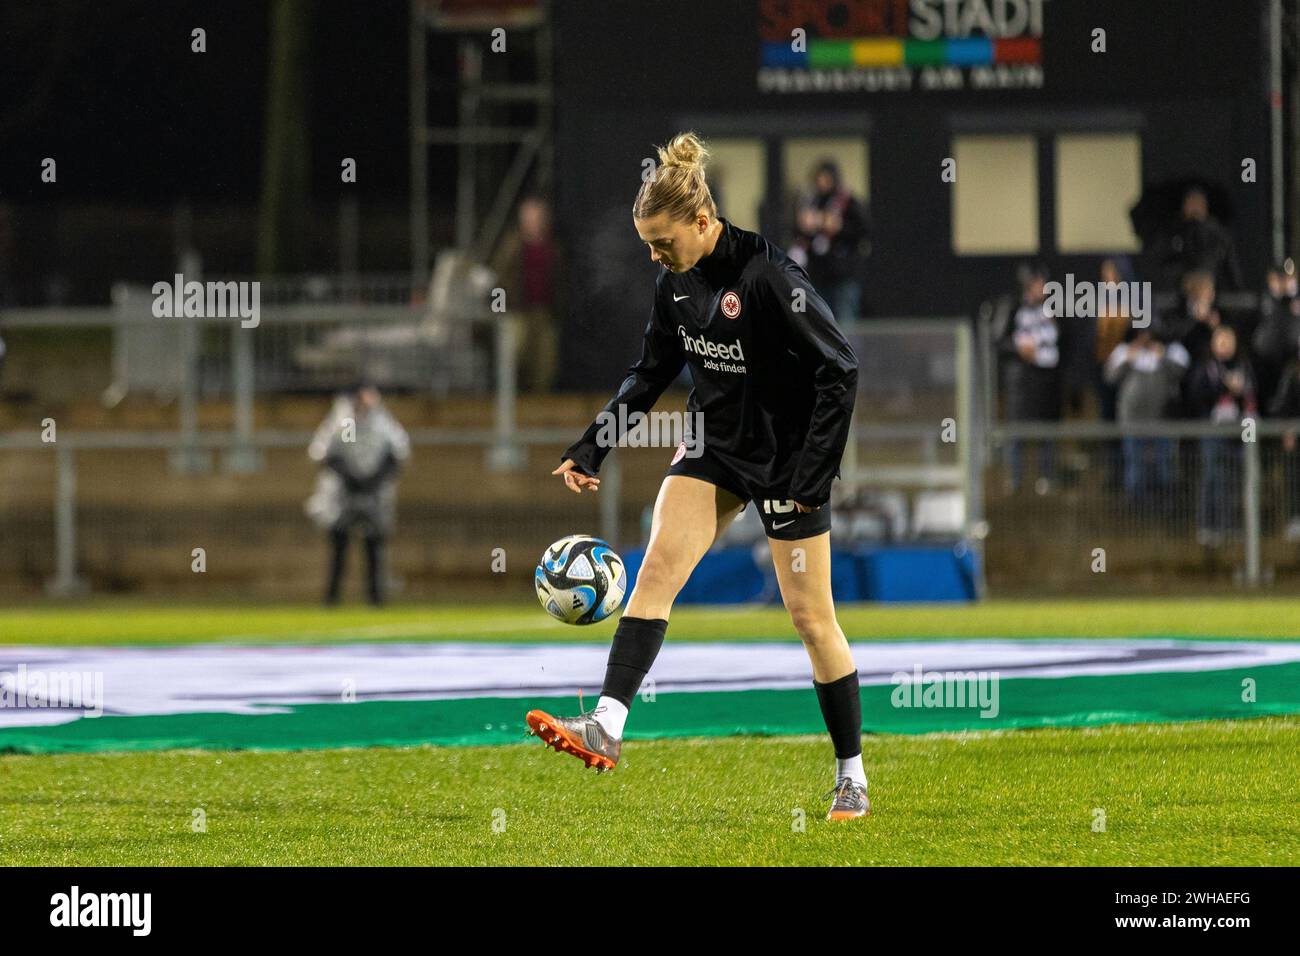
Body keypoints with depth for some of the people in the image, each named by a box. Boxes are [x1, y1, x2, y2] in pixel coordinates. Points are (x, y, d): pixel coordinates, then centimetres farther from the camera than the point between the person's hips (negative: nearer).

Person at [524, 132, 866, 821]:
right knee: (657, 567, -14)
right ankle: (606, 728, -23)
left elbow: (839, 372, -19)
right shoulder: (677, 281, 1)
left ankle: (852, 777, 12)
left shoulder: (769, 277, -21)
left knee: (811, 616, 0)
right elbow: (651, 372, 15)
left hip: (786, 460, -6)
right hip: (715, 448, 6)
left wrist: (812, 476, -20)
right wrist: (591, 447, 6)